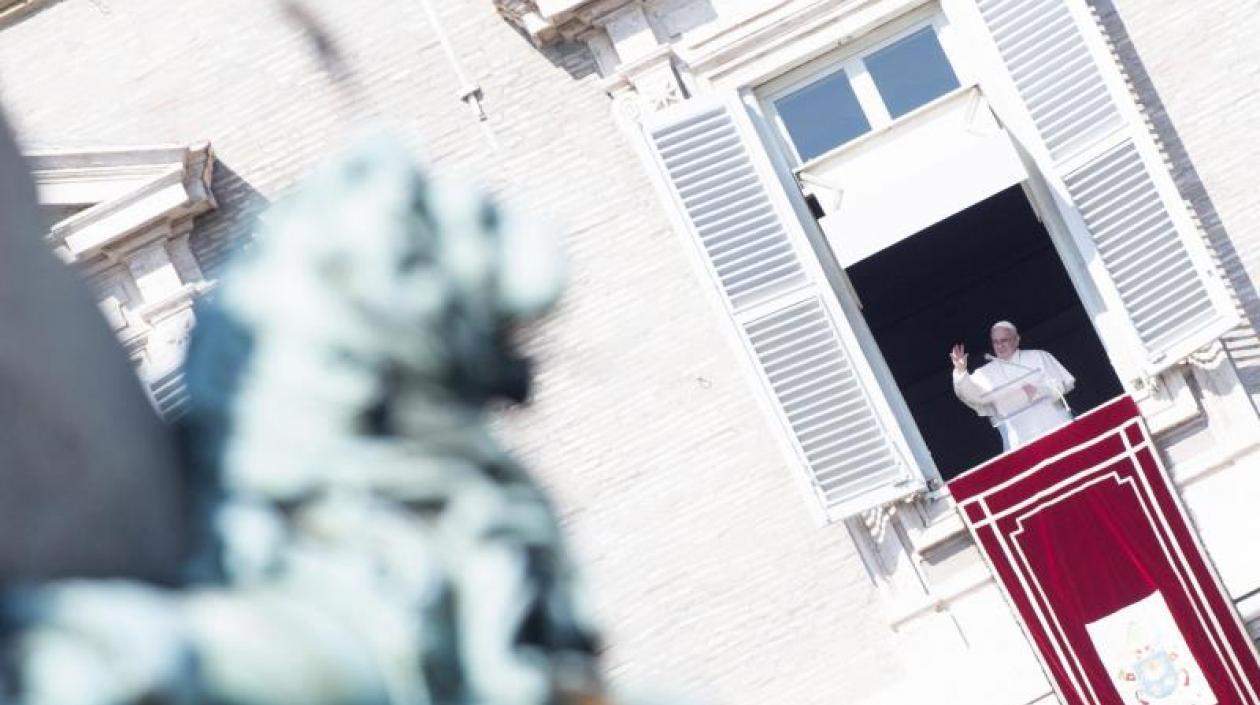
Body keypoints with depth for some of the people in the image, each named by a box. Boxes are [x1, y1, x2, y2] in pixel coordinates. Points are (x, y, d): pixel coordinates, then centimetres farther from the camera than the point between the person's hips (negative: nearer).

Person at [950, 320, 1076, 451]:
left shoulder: (1039, 357, 12)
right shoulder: (987, 373, 12)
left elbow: (1062, 384, 5)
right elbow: (971, 393, -5)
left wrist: (1039, 391, -14)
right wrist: (961, 371, -23)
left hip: (1055, 427, 1)